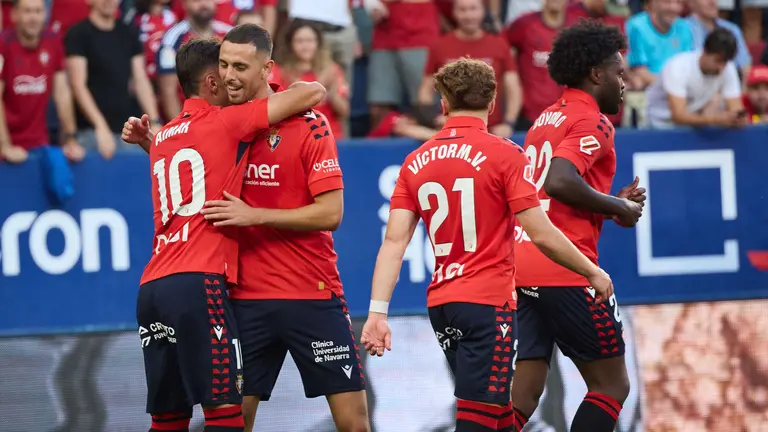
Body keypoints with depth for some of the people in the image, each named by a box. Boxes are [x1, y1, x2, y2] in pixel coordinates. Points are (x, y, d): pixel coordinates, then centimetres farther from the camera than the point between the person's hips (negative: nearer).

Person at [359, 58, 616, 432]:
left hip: (440, 304, 6)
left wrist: (377, 312, -2)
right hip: (489, 303, -6)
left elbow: (394, 240, -1)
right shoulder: (505, 155, -7)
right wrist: (593, 272, 5)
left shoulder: (416, 162, 7)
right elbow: (542, 236, -10)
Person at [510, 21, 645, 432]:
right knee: (612, 386, 3)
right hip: (565, 272, -8)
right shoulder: (592, 121, -7)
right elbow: (559, 182, -23)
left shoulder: (545, 120, 21)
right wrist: (619, 208, -10)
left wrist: (613, 203, 18)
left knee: (522, 394, 5)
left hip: (522, 270, 8)